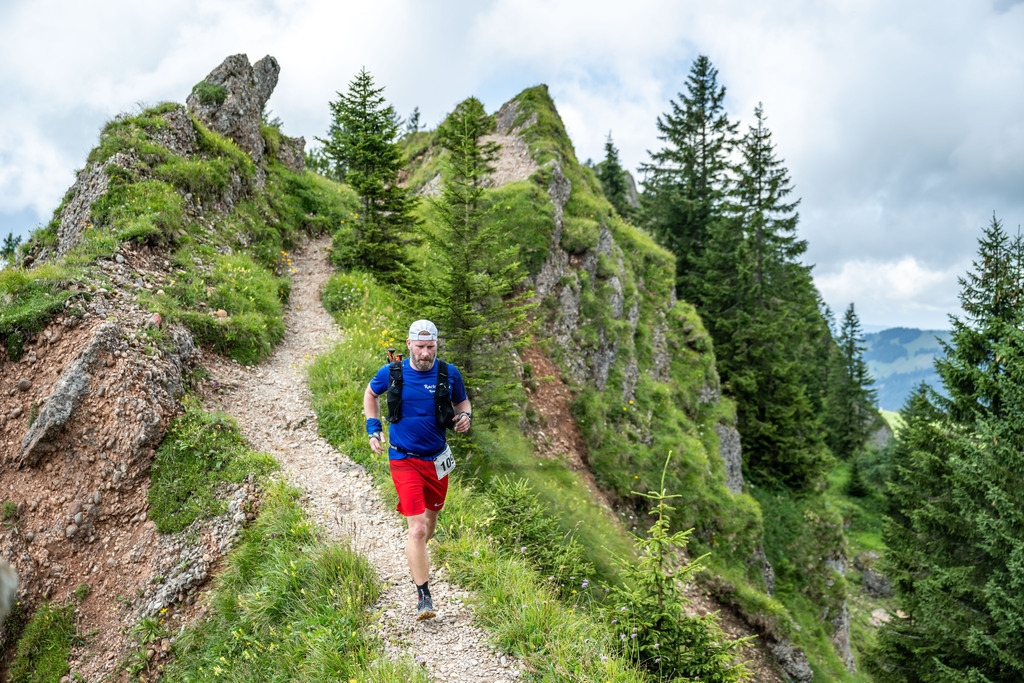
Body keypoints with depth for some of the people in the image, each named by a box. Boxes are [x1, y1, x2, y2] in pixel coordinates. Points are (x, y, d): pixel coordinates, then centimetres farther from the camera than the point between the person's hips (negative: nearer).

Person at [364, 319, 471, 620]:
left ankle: (417, 556, 54)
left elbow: (462, 402, 12)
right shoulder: (391, 373, -9)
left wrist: (466, 416, -11)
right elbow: (370, 394, 12)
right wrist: (373, 427, 2)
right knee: (416, 527, -11)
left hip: (437, 458, 3)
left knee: (431, 515, 21)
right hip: (404, 459, -3)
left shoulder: (449, 373, -5)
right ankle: (423, 596, -2)